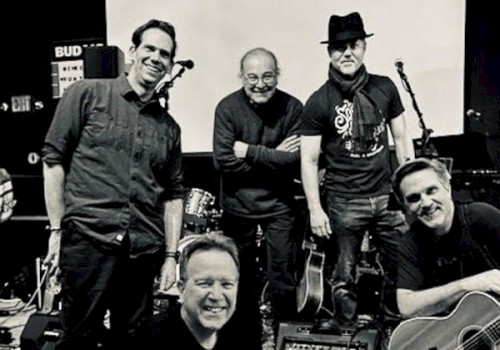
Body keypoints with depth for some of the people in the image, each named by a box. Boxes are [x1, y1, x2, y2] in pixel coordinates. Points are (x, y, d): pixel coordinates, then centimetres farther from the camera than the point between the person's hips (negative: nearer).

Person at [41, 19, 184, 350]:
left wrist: (171, 255, 9)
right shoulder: (87, 93, 3)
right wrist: (57, 229, -4)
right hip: (87, 239, -4)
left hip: (143, 250, 4)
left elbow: (173, 194, 15)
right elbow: (53, 159, 0)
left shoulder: (169, 127, 15)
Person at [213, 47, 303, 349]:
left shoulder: (292, 107, -9)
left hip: (278, 204, 0)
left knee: (282, 277, 6)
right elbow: (223, 161, -19)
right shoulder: (228, 107, -11)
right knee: (242, 277, 15)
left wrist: (249, 151, -19)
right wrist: (272, 157, -19)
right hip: (238, 205, 1)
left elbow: (295, 159, -18)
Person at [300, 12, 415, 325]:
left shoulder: (385, 88, 4)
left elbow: (401, 138, 11)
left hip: (388, 196, 3)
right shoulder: (318, 103, -6)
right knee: (344, 278, 6)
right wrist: (315, 210, -10)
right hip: (344, 202, -3)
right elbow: (309, 160, -5)